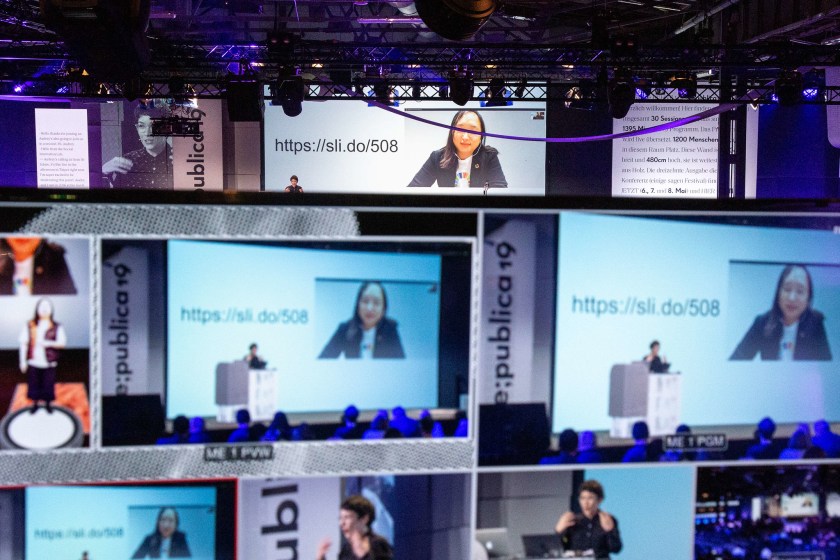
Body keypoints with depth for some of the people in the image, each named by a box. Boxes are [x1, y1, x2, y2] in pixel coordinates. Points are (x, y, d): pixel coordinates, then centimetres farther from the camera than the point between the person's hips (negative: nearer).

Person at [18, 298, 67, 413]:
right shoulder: (29, 325, 2)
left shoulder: (56, 327, 1)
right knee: (34, 384, 8)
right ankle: (35, 404, 26)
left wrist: (49, 343, -20)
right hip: (33, 362, 1)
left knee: (48, 385, 6)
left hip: (49, 362, -1)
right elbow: (24, 344, 3)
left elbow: (62, 343, -3)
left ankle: (48, 404, 24)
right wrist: (23, 361, 0)